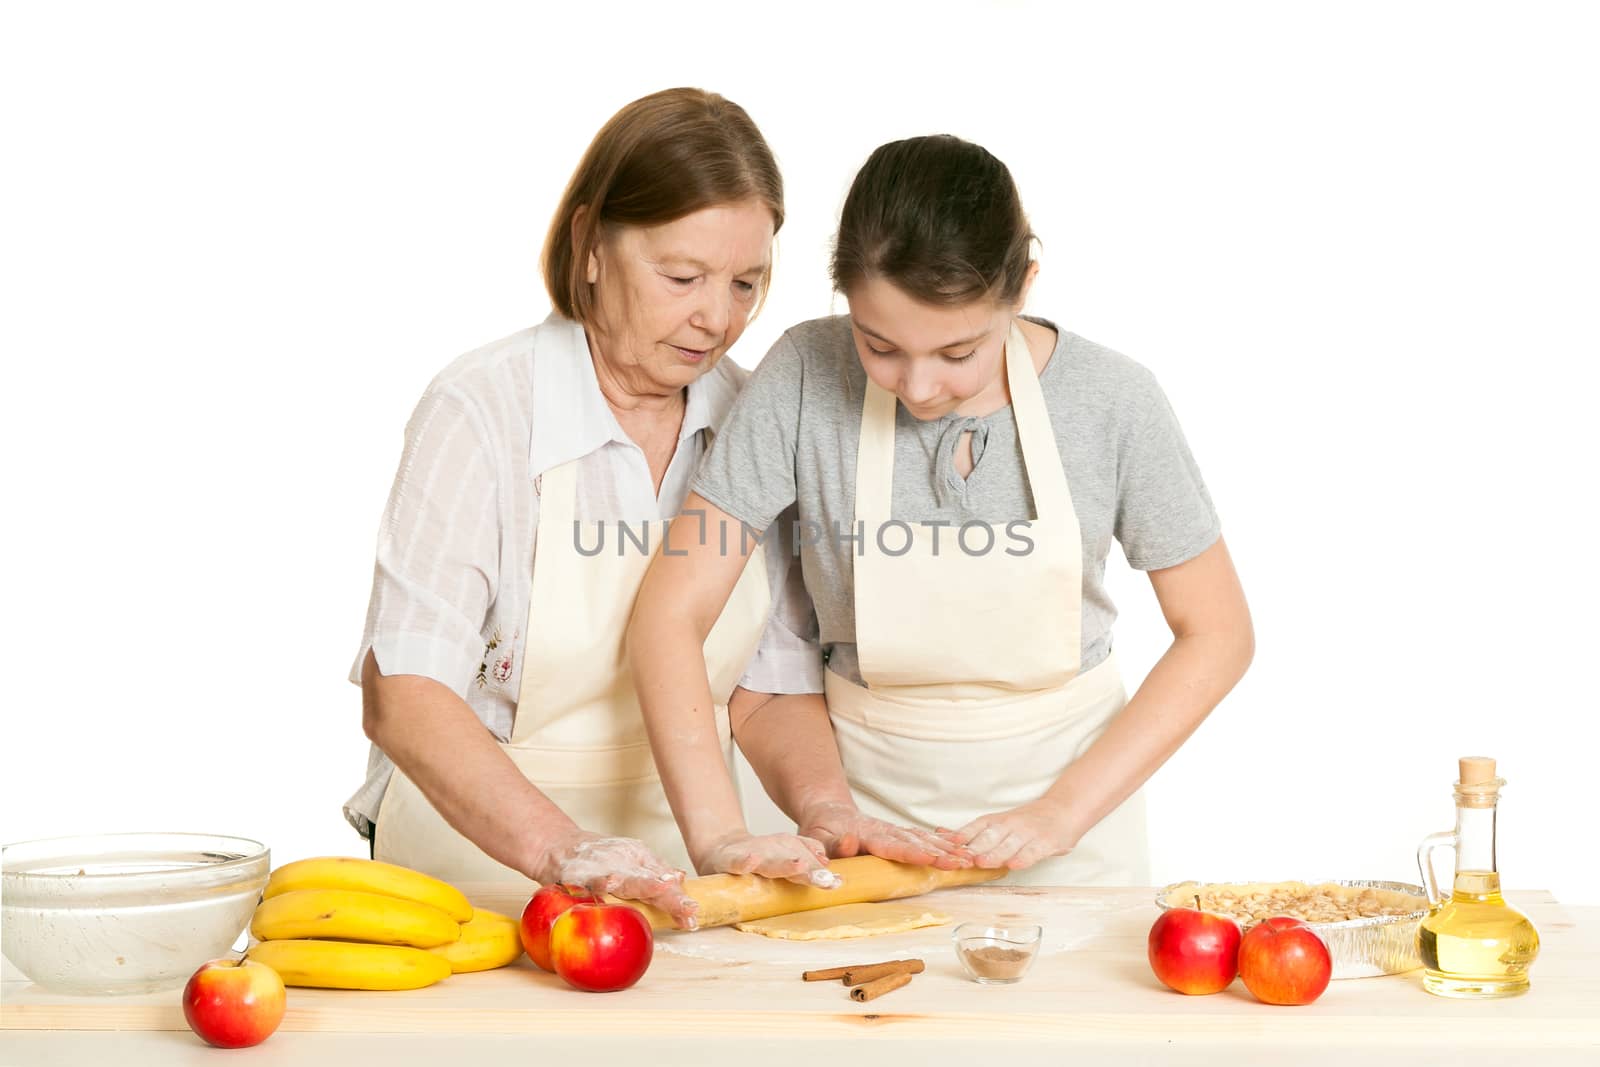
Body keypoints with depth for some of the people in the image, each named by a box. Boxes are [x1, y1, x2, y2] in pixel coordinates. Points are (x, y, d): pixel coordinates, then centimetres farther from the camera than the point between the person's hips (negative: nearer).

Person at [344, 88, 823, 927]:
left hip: (674, 876, 4)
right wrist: (558, 848, -32)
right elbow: (400, 696, -19)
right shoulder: (483, 411, -11)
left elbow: (772, 678, 10)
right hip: (478, 865, -4)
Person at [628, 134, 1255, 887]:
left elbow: (1216, 634, -5)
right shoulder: (805, 379, -15)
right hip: (867, 804, 0)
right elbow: (670, 613, -15)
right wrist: (718, 837, -25)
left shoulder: (1112, 401, -14)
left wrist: (1063, 812, -14)